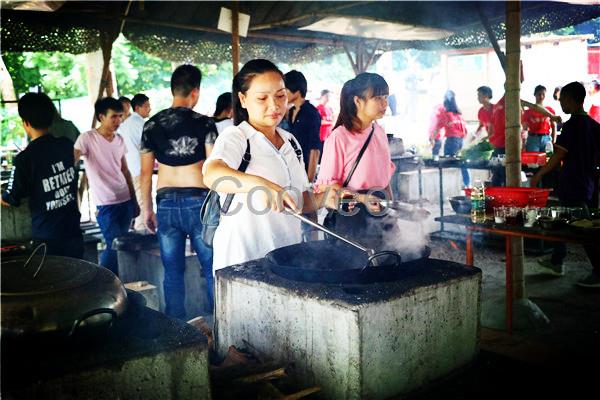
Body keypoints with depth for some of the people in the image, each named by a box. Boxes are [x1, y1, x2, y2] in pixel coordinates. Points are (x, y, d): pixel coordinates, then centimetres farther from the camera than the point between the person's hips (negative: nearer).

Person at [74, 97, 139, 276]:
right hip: (106, 204, -6)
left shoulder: (120, 140, 12)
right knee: (114, 245, -8)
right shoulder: (87, 138, -6)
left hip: (126, 201, 6)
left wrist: (134, 201, 16)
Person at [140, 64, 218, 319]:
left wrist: (147, 209, 15)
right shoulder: (204, 124, -4)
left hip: (166, 202, 3)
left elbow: (146, 172, 8)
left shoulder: (152, 125, 6)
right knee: (212, 268, 8)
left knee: (173, 272, 10)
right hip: (198, 200, -3)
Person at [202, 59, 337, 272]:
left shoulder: (291, 142, 11)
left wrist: (324, 198, -4)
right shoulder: (235, 137, -10)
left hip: (288, 255, 6)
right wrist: (259, 184, -49)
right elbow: (212, 175, -32)